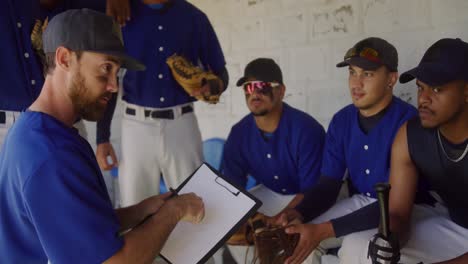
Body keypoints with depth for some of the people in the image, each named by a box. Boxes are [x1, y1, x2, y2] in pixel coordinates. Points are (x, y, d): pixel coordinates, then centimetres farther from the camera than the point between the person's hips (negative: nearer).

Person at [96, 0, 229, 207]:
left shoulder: (194, 17, 4)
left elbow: (221, 73, 8)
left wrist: (211, 86, -17)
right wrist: (102, 137, -1)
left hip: (183, 124, 1)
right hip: (137, 125, 0)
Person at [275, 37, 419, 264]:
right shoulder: (341, 121, -3)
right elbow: (328, 184, -2)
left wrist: (325, 230, -34)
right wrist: (298, 214, -24)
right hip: (359, 203, 5)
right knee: (294, 239, -10)